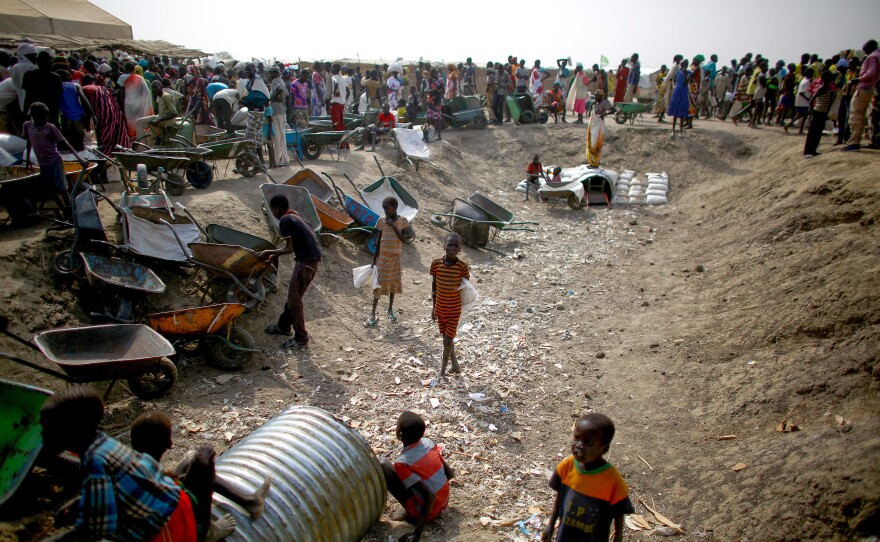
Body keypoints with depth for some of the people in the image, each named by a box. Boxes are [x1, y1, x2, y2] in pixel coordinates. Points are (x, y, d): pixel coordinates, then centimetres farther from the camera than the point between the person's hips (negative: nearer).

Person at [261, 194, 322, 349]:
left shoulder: (284, 220, -12)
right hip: (312, 257, 10)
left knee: (294, 298, -1)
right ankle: (284, 325, 37)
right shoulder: (294, 215, 16)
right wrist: (275, 254, 18)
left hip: (307, 262, -10)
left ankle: (301, 339, 7)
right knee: (293, 294, 21)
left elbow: (290, 248, -15)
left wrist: (270, 253, -2)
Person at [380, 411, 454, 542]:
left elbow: (429, 495, -28)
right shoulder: (429, 442, -6)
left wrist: (418, 531, -26)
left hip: (426, 512, -5)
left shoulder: (402, 463, -23)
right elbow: (450, 473, 4)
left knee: (383, 464, -10)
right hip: (443, 503, 6)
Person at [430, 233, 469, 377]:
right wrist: (433, 307, 5)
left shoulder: (462, 266, -18)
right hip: (440, 308, 3)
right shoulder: (436, 263, -10)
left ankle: (442, 371, 21)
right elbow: (434, 285, 2)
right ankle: (455, 365, 38)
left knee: (448, 341, 3)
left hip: (454, 310, -3)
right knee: (447, 338, 17)